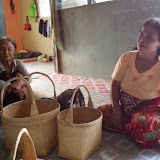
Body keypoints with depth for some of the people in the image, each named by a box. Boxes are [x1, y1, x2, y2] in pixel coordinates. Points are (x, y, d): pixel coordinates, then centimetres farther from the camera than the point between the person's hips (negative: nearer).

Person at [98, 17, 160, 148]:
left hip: (149, 107, -5)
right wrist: (116, 109, -10)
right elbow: (115, 86, 0)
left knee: (143, 124, -37)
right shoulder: (126, 58, -6)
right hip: (124, 107, 5)